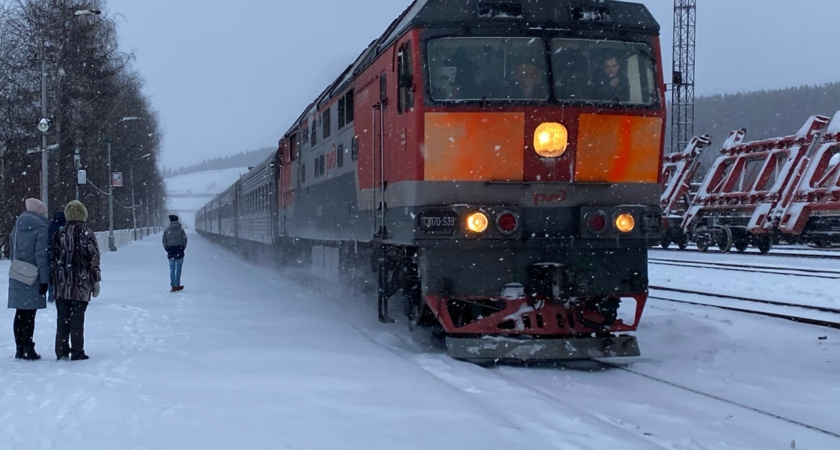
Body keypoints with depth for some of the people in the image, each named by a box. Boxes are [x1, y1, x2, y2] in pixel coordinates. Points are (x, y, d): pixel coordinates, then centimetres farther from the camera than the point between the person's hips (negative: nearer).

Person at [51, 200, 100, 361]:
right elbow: (93, 259, -6)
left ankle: (61, 351, 10)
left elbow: (53, 257, 6)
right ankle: (77, 352, 2)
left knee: (62, 318, 8)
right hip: (81, 284, -3)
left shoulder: (60, 234, 4)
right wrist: (96, 281, 1)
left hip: (61, 283, 3)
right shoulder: (87, 234, -6)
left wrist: (54, 279, 14)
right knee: (77, 318, 0)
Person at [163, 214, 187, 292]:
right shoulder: (181, 230, -3)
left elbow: (164, 241, 2)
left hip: (170, 251, 1)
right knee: (178, 268, 8)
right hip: (179, 251, -1)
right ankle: (177, 285, 8)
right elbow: (185, 240, -4)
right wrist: (183, 248, 7)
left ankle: (173, 286, -1)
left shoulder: (166, 231, 2)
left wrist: (167, 250, 10)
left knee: (172, 269, 5)